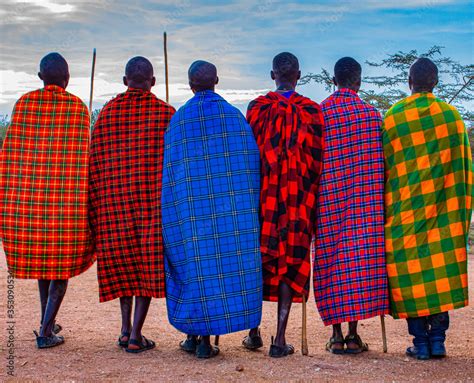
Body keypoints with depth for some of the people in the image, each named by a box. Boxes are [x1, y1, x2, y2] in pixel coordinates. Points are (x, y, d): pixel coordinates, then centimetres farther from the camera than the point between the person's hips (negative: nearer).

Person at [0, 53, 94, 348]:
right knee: (64, 261, 7)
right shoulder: (79, 108, -3)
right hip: (68, 196, -2)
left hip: (27, 193, 3)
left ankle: (48, 321, 29)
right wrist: (87, 201, 2)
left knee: (40, 255, 19)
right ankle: (45, 331, 0)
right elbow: (83, 158, -6)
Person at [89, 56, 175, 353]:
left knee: (123, 261, 17)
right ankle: (136, 335, 2)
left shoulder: (107, 112, 5)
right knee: (149, 263, 3)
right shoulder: (167, 113, -2)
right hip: (154, 199, -2)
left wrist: (96, 207, 8)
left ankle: (126, 328, 16)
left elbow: (95, 161, 3)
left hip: (115, 199, 3)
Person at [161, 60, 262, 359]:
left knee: (196, 264, 7)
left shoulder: (180, 119, 0)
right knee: (228, 263, 5)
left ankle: (194, 333, 12)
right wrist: (249, 206, 9)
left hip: (192, 206, 0)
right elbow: (251, 162, 2)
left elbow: (172, 167, 0)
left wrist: (176, 207, 7)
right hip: (232, 205, 1)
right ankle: (207, 339, 6)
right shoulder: (235, 115, 3)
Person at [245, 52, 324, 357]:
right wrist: (312, 199, 9)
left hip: (263, 194, 1)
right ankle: (280, 339, 2)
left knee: (260, 256, 12)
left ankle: (254, 330, 17)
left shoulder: (258, 108, 0)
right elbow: (318, 159, 0)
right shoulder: (312, 110, -1)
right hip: (299, 198, 0)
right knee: (292, 259, 4)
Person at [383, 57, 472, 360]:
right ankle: (438, 339, 7)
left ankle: (421, 342, 5)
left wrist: (385, 208, 13)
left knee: (412, 273, 4)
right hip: (444, 210, 1)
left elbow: (382, 166, 2)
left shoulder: (391, 118, -3)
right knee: (443, 270, 7)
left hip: (405, 210, -1)